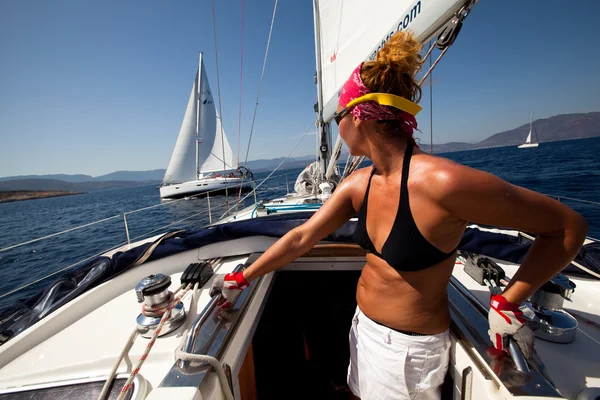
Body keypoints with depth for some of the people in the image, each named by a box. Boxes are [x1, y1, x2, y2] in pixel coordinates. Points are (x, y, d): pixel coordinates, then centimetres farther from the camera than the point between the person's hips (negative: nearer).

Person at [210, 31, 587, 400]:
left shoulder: (443, 181, -31)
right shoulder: (359, 184, -9)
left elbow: (569, 227, -17)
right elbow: (301, 238, -6)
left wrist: (507, 303, -16)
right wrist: (242, 278, 0)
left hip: (409, 347, -5)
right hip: (363, 326, 6)